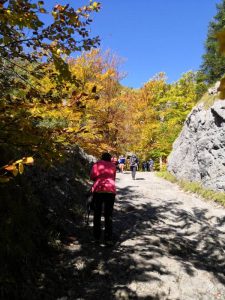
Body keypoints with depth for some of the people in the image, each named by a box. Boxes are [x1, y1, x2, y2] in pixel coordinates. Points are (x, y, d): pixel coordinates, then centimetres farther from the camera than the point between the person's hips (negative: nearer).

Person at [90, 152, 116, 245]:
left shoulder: (97, 163, 10)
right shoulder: (113, 165, 16)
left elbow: (92, 176, 0)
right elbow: (113, 178, 15)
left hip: (98, 190, -1)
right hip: (110, 191, 1)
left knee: (97, 214, 13)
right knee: (108, 216, 7)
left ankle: (97, 237, 19)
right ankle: (108, 239, 3)